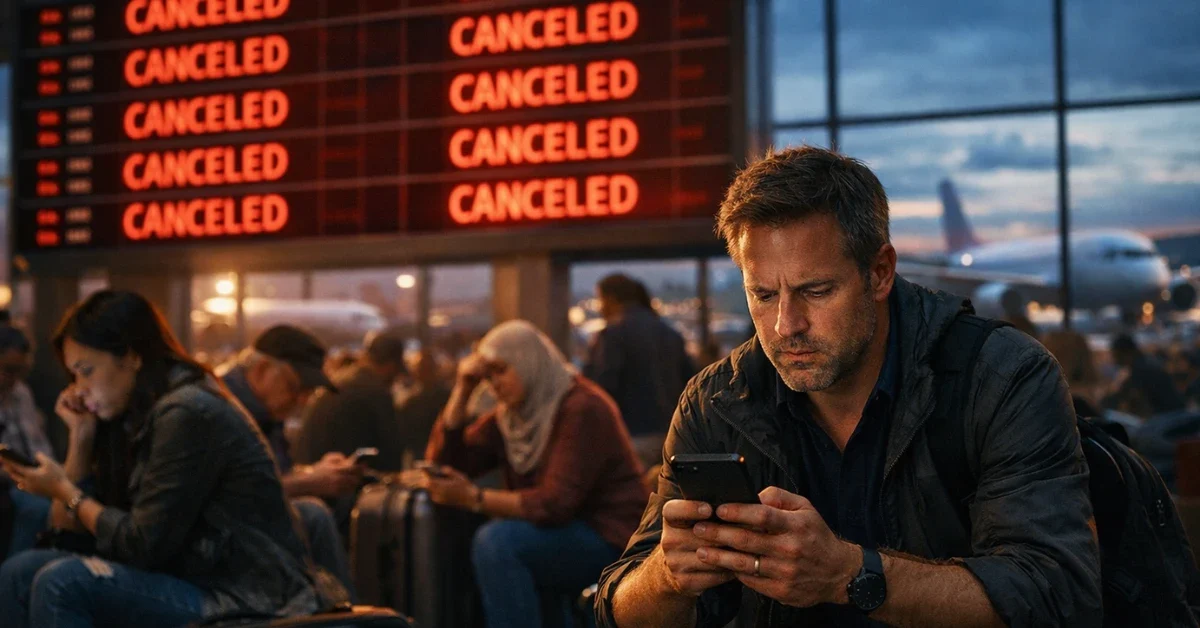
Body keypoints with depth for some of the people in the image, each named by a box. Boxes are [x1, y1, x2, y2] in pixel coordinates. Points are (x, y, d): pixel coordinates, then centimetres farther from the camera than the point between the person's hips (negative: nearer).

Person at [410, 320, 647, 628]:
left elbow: (555, 504, -24)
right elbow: (446, 463, 5)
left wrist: (473, 498, -29)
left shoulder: (582, 409, -17)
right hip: (564, 532, 9)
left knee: (496, 541, -27)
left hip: (610, 541, -9)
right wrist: (462, 390, -3)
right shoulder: (509, 415, 8)